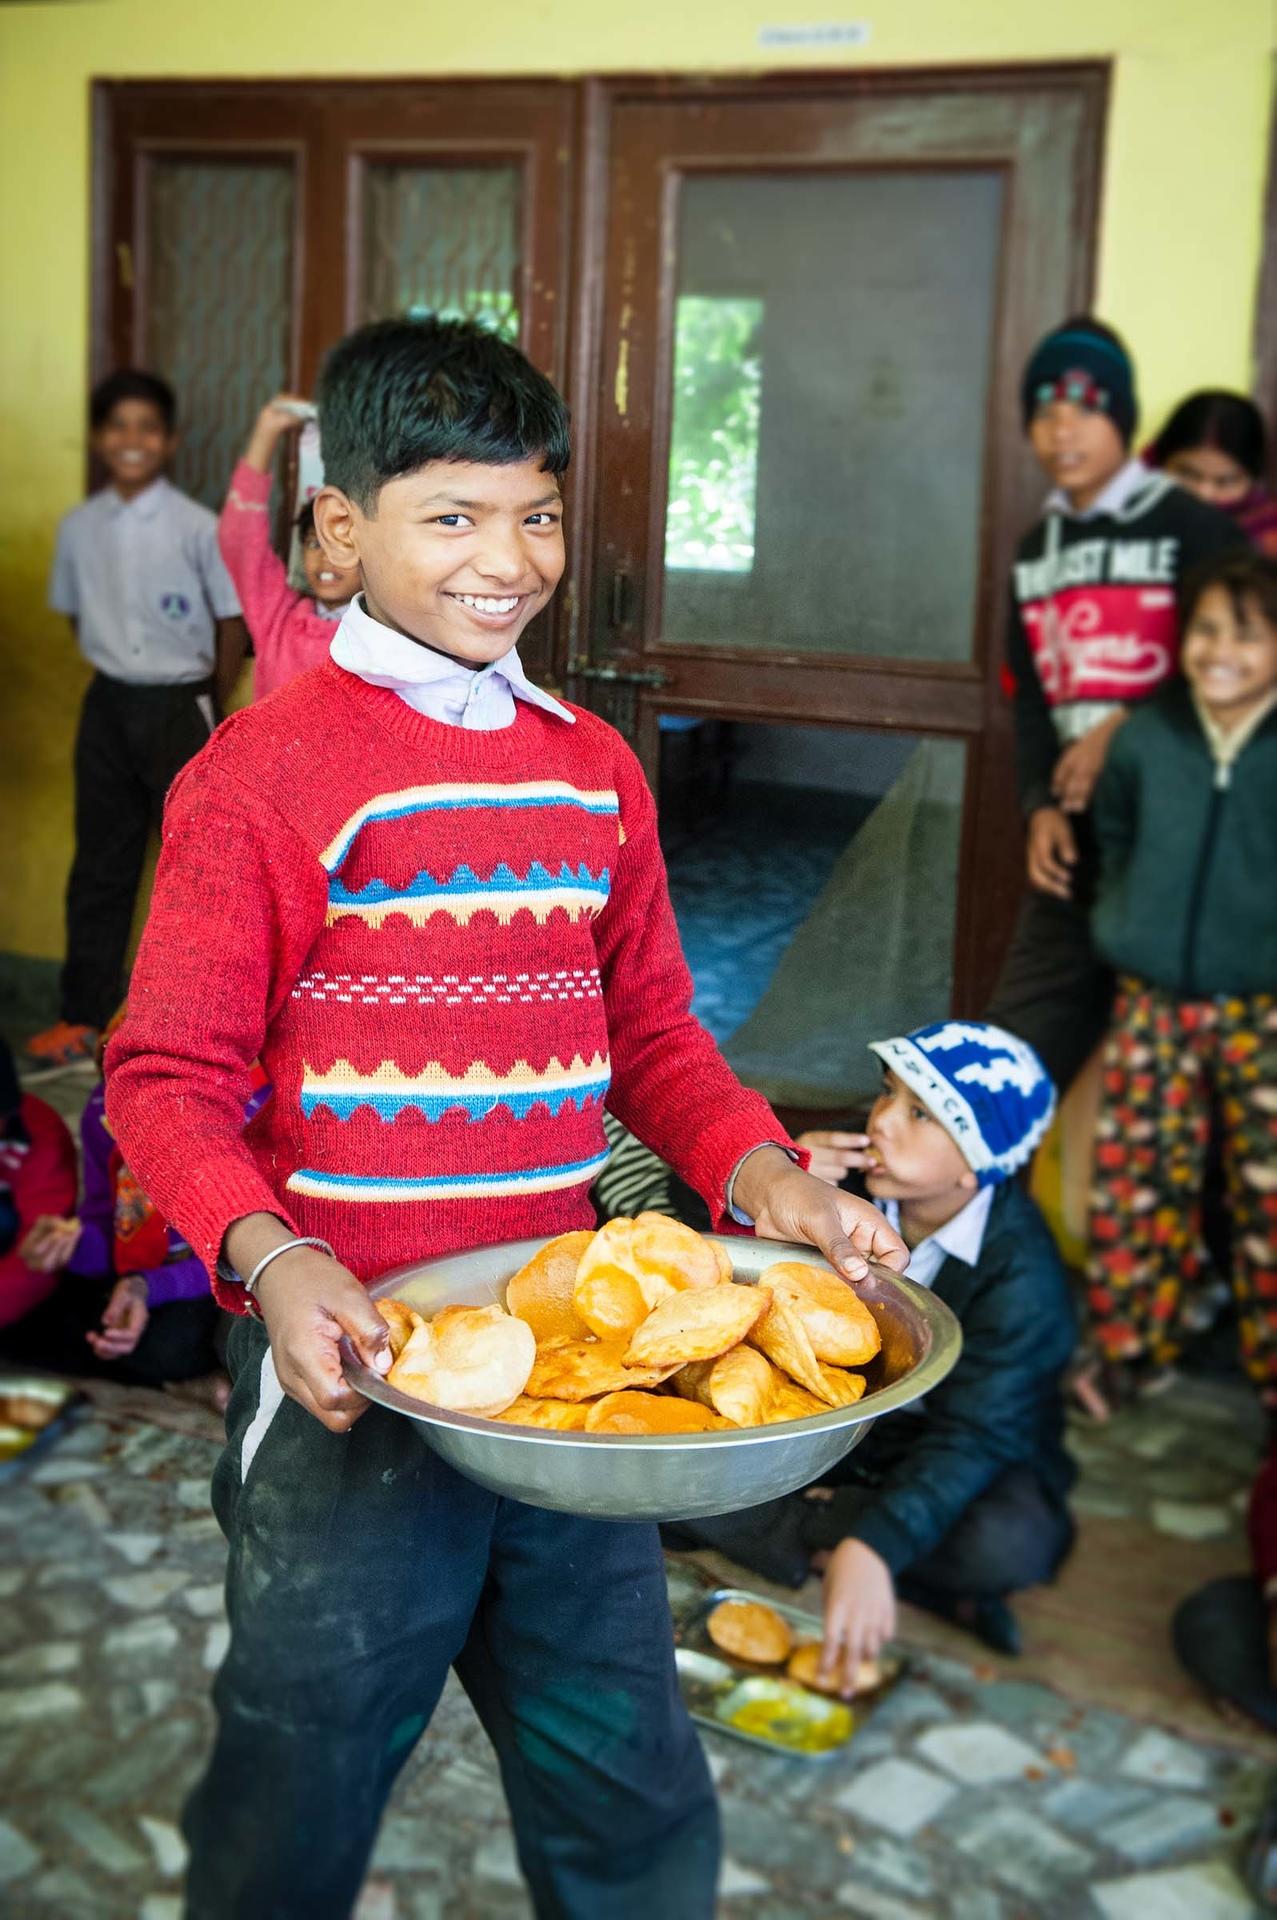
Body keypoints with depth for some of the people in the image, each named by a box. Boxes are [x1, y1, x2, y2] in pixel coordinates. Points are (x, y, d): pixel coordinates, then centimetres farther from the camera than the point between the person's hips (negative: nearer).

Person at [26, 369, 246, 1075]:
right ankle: (84, 1017, 19)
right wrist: (118, 675, 8)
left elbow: (232, 622, -4)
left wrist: (209, 710, 1)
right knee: (100, 864, 10)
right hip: (108, 706, 4)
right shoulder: (78, 528, 2)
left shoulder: (198, 528, -10)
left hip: (180, 706, -4)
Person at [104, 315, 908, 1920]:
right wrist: (271, 1259, -26)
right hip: (352, 1366, -5)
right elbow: (167, 1076, -10)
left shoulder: (595, 772, 7)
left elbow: (648, 1032, 11)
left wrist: (757, 1169, -6)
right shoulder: (266, 771, -10)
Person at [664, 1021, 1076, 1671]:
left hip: (935, 1461, -3)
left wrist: (871, 1547, -46)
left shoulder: (1020, 1271, -23)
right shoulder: (844, 1170, -11)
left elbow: (976, 1436, -31)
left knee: (1009, 1541, -37)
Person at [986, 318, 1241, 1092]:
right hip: (1075, 836, 6)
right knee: (1023, 1039, 9)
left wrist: (1125, 729, -14)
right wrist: (1040, 807, 0)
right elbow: (1031, 697, 15)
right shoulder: (1036, 549, 16)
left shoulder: (1194, 527, -5)